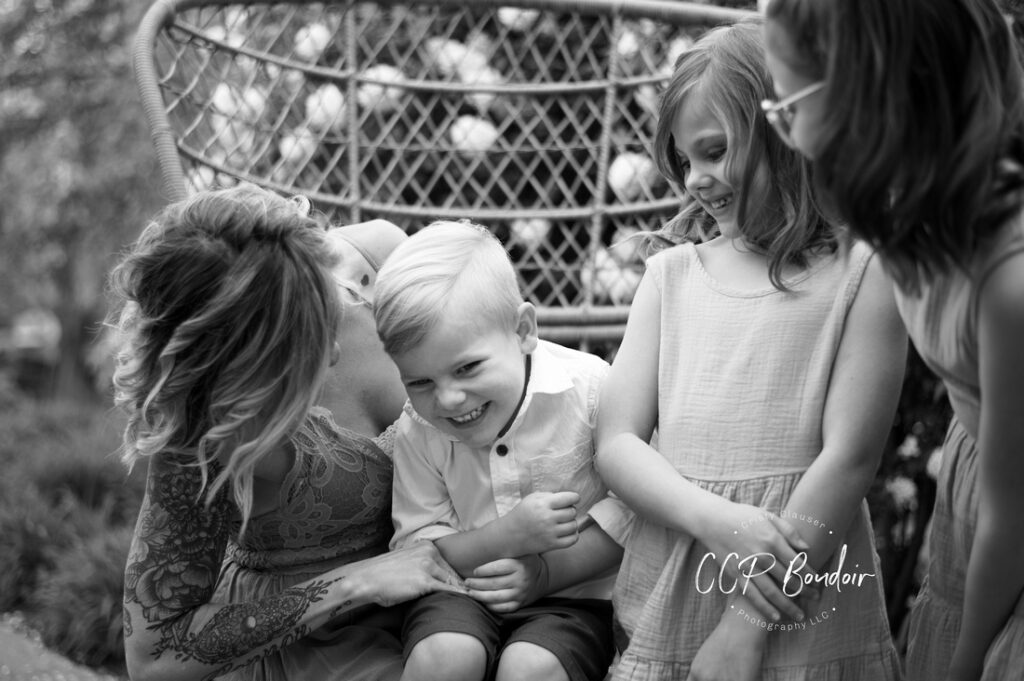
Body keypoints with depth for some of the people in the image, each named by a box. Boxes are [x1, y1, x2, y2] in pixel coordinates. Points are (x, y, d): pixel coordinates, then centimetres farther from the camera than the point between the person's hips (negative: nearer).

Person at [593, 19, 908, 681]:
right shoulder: (673, 271, 7)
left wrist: (749, 624, -13)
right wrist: (714, 520, -15)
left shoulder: (860, 271, -4)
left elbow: (850, 457, -10)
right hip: (667, 603, 4)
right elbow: (616, 443, 3)